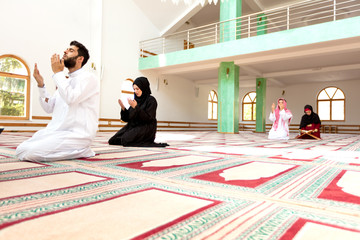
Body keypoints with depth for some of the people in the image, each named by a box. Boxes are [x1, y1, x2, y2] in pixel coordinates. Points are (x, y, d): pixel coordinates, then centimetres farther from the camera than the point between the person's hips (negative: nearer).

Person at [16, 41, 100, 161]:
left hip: (77, 133, -8)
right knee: (21, 149, -1)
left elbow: (71, 98, -23)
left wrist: (58, 73, -11)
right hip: (57, 131, 8)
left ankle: (80, 151, -6)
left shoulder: (88, 78, -5)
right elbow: (49, 108, 19)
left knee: (29, 152, -22)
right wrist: (41, 84, 7)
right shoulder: (65, 81, 21)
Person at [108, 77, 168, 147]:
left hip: (146, 129, -7)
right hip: (133, 127, 8)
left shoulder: (151, 100, -8)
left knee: (126, 139, -28)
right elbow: (127, 118, 11)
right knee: (113, 140, -5)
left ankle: (143, 141, -4)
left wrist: (136, 107, -23)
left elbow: (148, 118, -19)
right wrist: (123, 108, -7)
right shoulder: (135, 100, 11)